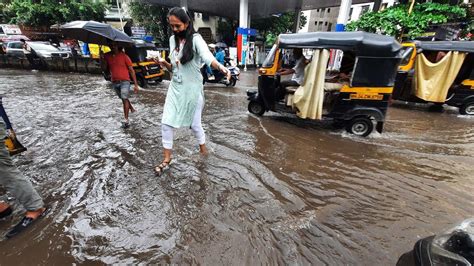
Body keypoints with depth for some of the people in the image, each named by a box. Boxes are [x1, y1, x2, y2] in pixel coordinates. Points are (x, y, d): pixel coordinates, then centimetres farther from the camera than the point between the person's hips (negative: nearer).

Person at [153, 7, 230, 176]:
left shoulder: (195, 38, -10)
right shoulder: (172, 40, 9)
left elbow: (207, 57, -31)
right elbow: (173, 68, 15)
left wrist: (220, 67, -51)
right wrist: (165, 64, -7)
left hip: (192, 89, -6)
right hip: (175, 87, 6)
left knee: (194, 124, 6)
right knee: (166, 123, 2)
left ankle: (203, 149, 35)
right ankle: (166, 159, 18)